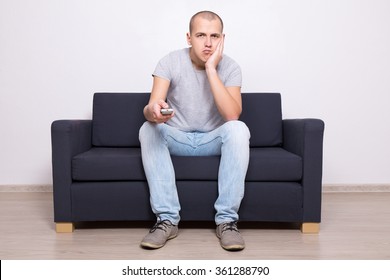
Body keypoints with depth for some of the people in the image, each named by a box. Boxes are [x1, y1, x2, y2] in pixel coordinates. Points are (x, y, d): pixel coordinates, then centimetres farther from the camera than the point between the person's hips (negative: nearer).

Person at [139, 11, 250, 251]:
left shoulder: (230, 67, -10)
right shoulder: (170, 62, -11)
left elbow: (232, 115, -26)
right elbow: (149, 110, -23)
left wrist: (211, 69, -27)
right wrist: (153, 111, -49)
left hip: (213, 140, 0)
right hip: (176, 139, 1)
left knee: (238, 129, -31)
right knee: (148, 129, -30)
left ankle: (227, 219, -25)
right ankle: (168, 219, -27)